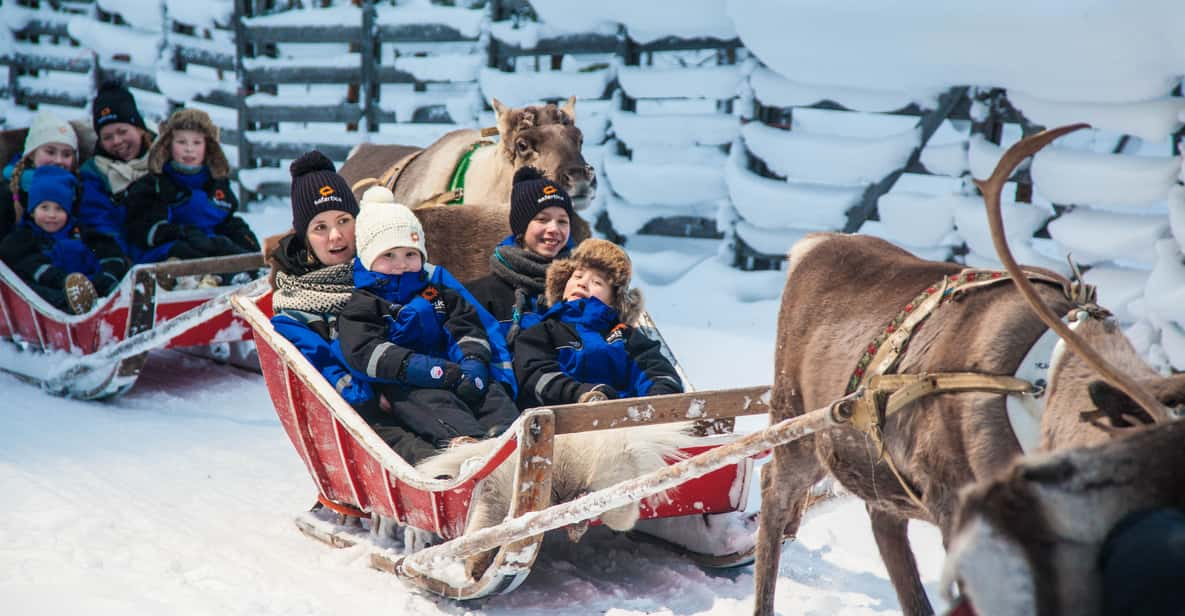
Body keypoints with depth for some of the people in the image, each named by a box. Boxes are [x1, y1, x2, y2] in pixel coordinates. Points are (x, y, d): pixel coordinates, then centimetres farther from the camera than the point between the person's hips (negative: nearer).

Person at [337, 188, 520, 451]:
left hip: (456, 373, 6)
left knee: (492, 394, -21)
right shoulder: (361, 303, 9)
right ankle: (462, 439, -62)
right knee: (432, 401, -35)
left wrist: (473, 363, -9)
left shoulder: (437, 288, 25)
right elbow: (365, 351, -8)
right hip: (404, 386, -5)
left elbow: (468, 326, 17)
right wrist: (423, 369, -20)